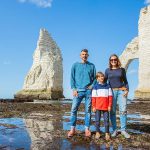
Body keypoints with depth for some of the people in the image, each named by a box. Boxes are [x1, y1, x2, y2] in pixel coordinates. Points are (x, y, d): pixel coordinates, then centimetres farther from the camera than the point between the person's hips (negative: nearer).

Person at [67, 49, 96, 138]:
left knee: (88, 110, 3)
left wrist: (92, 86, -6)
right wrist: (74, 89, -4)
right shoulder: (75, 65, 9)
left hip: (89, 91, 0)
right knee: (74, 109, -5)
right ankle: (73, 129, 2)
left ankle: (87, 129, 10)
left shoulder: (91, 66, 11)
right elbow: (72, 78, 6)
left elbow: (94, 78, 12)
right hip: (78, 90, 0)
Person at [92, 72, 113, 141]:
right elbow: (93, 97, 0)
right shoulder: (95, 86, 2)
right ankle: (97, 132, 16)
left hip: (106, 107, 1)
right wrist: (93, 107, -3)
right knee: (97, 120, 5)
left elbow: (110, 96, 6)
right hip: (97, 107, -1)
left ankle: (107, 133, 13)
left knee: (106, 120, 4)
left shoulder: (107, 86, 6)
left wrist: (110, 106, 0)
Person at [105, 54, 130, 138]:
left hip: (122, 91, 0)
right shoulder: (107, 70, 8)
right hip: (112, 91, 0)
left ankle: (123, 130, 1)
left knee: (123, 110, -7)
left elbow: (125, 81, 11)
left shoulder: (122, 69, 8)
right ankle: (114, 130, 8)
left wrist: (127, 90, -3)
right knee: (112, 111, -2)